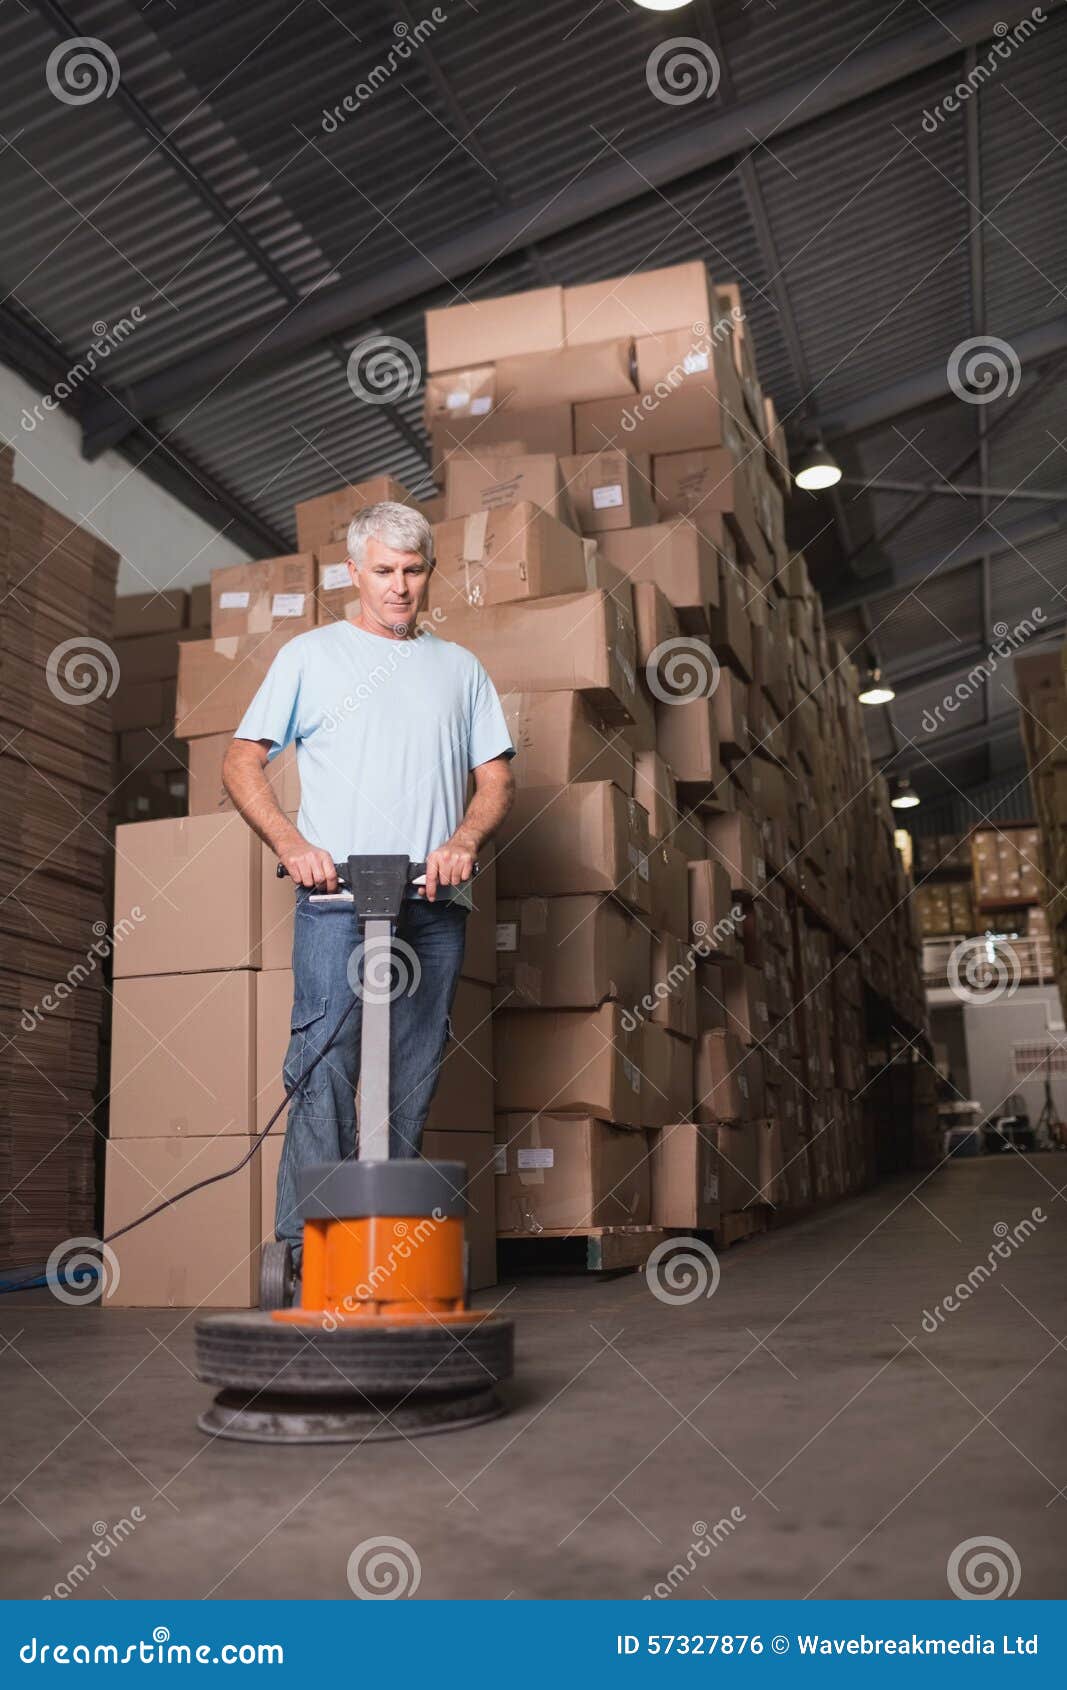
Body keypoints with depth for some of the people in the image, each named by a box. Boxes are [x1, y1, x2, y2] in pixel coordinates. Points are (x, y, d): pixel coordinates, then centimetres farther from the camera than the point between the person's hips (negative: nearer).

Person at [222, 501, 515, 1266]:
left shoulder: (460, 667, 19)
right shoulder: (310, 655, 11)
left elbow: (497, 778, 14)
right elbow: (242, 762, 7)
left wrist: (464, 843, -6)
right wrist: (291, 843, -9)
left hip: (436, 903, 3)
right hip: (338, 896, -3)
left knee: (414, 1079, 6)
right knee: (324, 1063, -11)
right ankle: (306, 1241, -7)